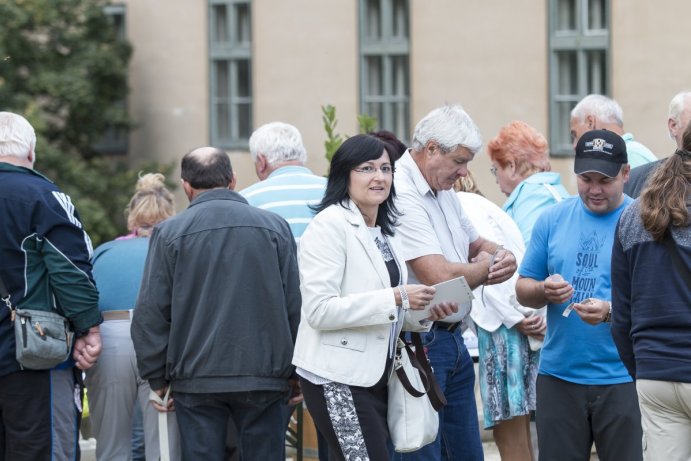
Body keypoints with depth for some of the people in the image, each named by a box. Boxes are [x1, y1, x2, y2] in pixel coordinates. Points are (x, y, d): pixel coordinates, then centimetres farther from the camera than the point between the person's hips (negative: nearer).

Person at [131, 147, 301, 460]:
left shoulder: (169, 232, -1)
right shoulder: (275, 226, 3)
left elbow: (150, 314, -1)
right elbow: (295, 305, 5)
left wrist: (157, 378, 8)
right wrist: (295, 373, 14)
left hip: (196, 377, -1)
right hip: (264, 376, 1)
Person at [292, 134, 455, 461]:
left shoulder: (384, 232, 15)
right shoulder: (329, 226, -11)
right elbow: (319, 310, -21)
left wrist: (422, 313, 2)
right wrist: (396, 298, -23)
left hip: (373, 377, 9)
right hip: (338, 379, -9)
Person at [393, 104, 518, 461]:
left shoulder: (444, 191, 12)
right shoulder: (403, 198, -19)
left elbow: (477, 244, 25)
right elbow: (440, 278, -26)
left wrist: (503, 257, 0)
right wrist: (488, 268, -6)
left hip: (452, 336, 10)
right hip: (419, 341, -10)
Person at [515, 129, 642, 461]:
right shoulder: (553, 219, 8)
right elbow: (523, 290, 12)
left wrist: (611, 312, -24)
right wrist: (544, 291, -12)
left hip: (622, 380, -3)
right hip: (559, 375, 3)